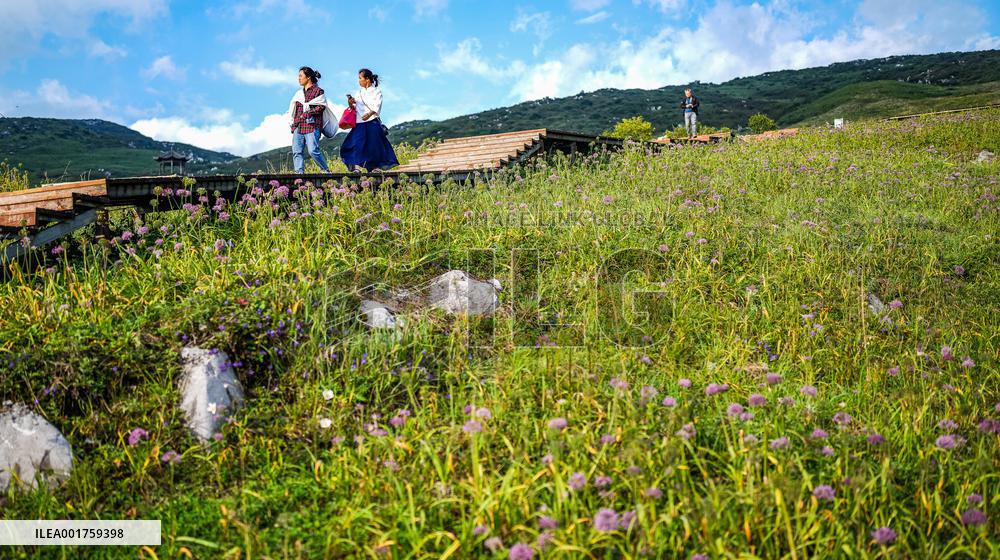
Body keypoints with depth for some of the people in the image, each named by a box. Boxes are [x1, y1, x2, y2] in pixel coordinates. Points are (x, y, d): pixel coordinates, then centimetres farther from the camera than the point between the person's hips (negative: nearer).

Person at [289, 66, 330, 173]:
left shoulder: (318, 91, 2)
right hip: (298, 127, 7)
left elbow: (322, 107, -8)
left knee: (313, 151, -16)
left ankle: (326, 171, 0)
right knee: (296, 152, -4)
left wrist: (307, 113, -12)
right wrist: (293, 124, 16)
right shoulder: (299, 93, 22)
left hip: (312, 125, -7)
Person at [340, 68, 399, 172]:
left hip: (372, 122, -3)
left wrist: (370, 113, -28)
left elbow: (377, 106, -9)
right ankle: (356, 165, -13)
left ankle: (376, 166, 7)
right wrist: (351, 103, -6)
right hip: (360, 123, 3)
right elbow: (354, 108, 16)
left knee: (375, 144, -2)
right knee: (357, 143, -10)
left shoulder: (376, 91, 5)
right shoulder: (359, 93, 17)